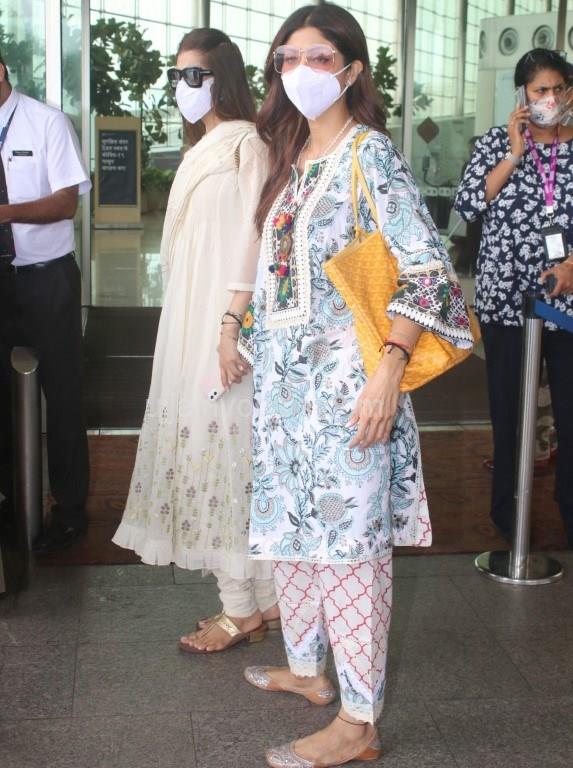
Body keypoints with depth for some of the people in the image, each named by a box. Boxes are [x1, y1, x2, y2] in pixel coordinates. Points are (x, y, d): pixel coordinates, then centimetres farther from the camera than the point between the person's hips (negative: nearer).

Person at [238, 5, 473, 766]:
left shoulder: (369, 152, -9)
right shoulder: (293, 155, 15)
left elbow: (425, 267, -16)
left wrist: (388, 370, -23)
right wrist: (251, 342, 19)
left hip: (344, 376, -8)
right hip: (284, 372, 8)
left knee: (348, 536, -4)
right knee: (289, 524, 15)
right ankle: (307, 668, 33)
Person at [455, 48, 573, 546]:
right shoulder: (496, 142, 5)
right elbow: (469, 205, -7)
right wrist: (514, 155, -11)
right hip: (506, 296, -1)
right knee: (507, 406, 5)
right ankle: (505, 505, 19)